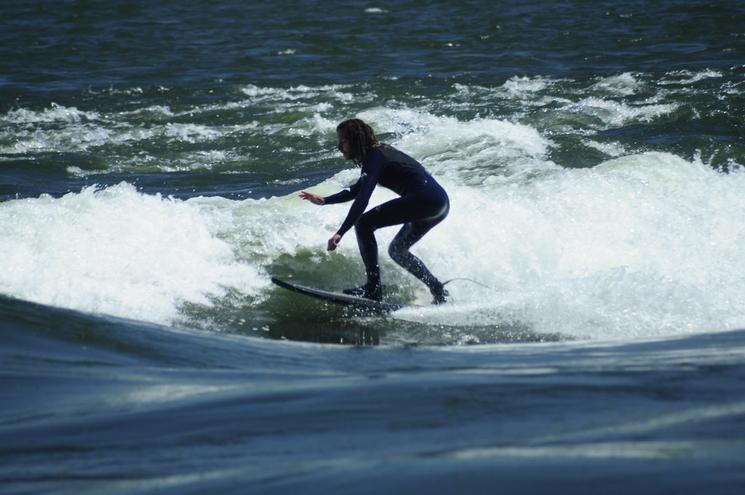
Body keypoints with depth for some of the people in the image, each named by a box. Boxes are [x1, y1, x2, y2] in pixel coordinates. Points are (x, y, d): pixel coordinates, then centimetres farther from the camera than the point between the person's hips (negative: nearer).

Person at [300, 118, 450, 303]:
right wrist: (323, 200, 30)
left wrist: (340, 233, -26)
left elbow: (362, 199, -21)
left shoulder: (374, 158, -9)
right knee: (397, 250, 23)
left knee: (364, 223, -9)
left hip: (424, 200, -10)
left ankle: (374, 287, -11)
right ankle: (439, 291, 20)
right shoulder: (379, 151, 20)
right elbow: (357, 190, 33)